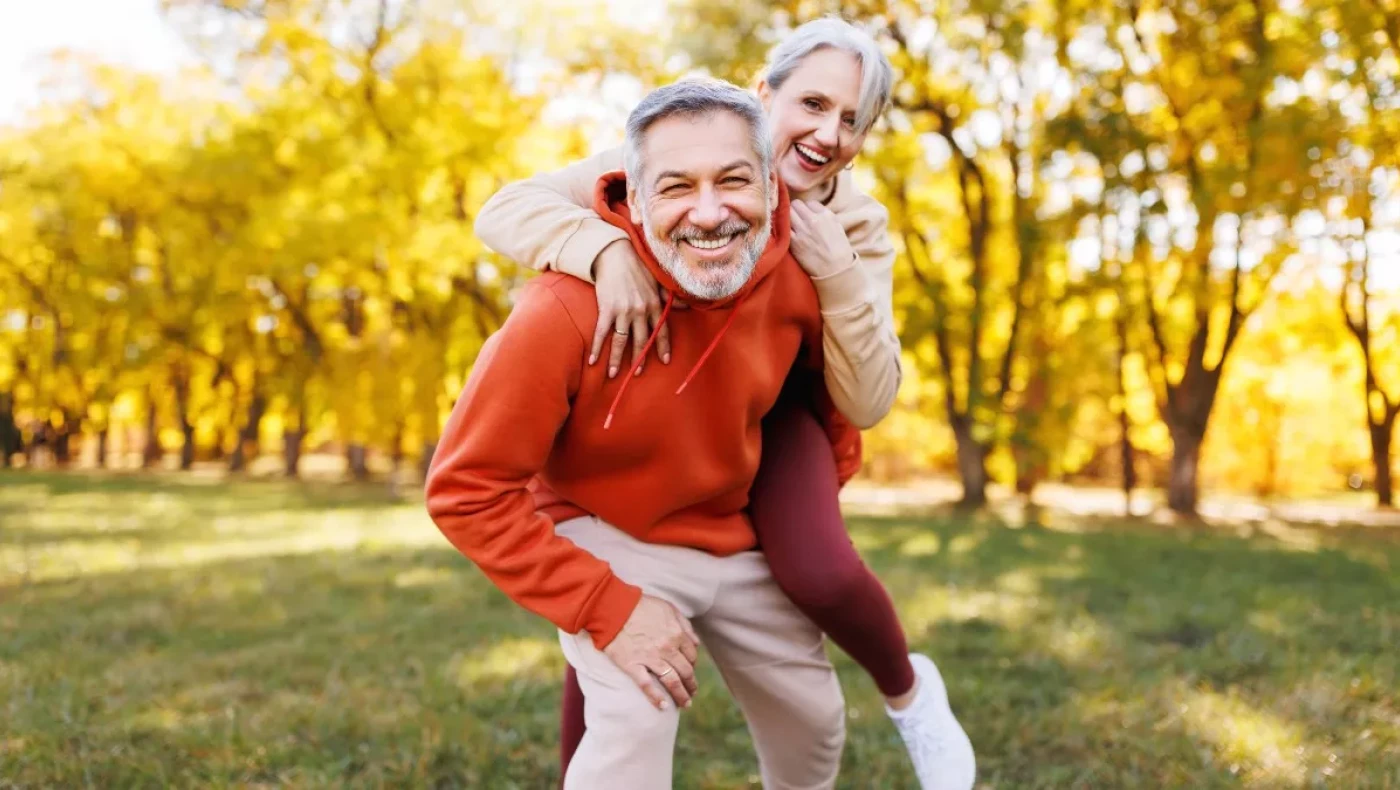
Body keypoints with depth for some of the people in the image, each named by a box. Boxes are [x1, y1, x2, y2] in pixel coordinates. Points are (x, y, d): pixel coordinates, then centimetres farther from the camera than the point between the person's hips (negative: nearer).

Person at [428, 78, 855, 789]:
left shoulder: (796, 282, -18)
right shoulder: (565, 310, -34)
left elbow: (830, 382, 8)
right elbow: (467, 492, -28)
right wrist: (608, 608, -28)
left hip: (738, 538, 5)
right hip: (612, 541, -5)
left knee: (815, 720, 17)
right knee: (636, 725, -27)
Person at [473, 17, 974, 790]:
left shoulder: (858, 228, -17)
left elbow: (866, 403, -21)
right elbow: (506, 208, -31)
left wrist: (835, 271, -35)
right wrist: (608, 249, -50)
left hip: (771, 414, 0)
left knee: (819, 571, -28)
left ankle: (907, 687, 6)